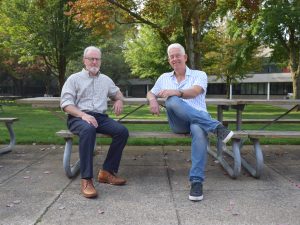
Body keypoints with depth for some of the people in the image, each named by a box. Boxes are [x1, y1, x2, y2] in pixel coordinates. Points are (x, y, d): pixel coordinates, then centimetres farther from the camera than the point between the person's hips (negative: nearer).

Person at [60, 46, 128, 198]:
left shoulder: (106, 79, 23)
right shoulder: (74, 78, 8)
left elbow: (117, 93, 36)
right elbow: (66, 103, -3)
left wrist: (119, 100, 8)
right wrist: (83, 115, -21)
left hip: (100, 117, 5)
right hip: (78, 117, -4)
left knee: (122, 131, -23)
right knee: (88, 129, -40)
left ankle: (107, 171, -15)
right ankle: (86, 180, -38)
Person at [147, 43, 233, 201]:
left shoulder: (199, 75, 11)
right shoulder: (164, 77, 24)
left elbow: (195, 91, -9)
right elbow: (150, 93, 28)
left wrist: (176, 92, -29)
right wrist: (153, 100, 1)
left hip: (199, 119, -2)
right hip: (178, 122, 2)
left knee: (198, 130, -41)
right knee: (172, 101, -34)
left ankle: (196, 181, -36)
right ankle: (216, 127, -37)